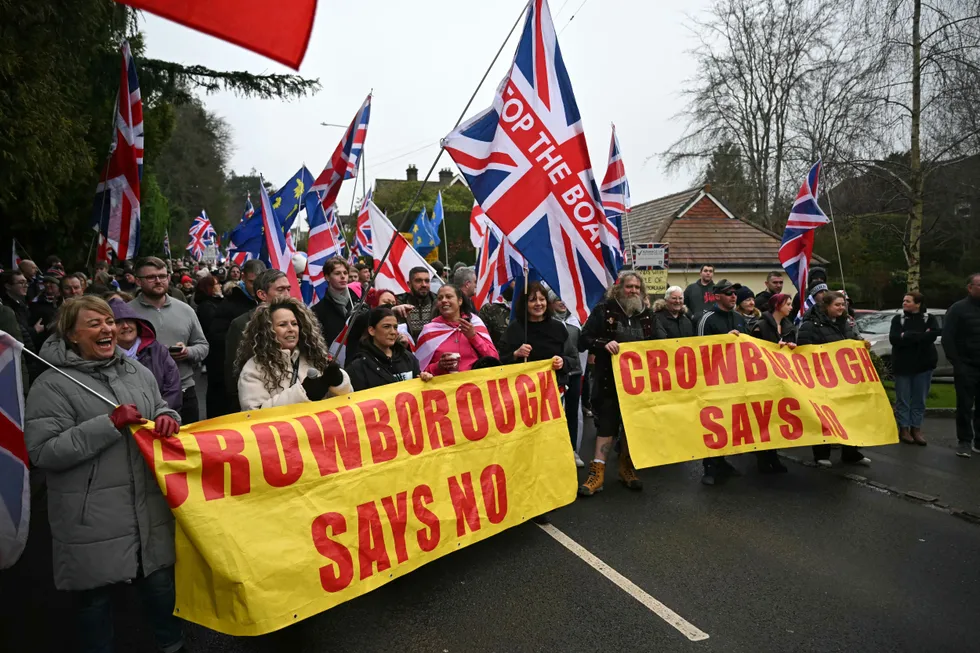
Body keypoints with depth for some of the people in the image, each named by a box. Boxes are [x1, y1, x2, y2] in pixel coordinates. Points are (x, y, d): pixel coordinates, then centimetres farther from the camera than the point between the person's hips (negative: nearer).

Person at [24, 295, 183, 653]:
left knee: (160, 581, 17)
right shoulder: (52, 384, -10)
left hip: (149, 509, 5)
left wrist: (168, 419, -6)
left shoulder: (138, 371, 6)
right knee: (94, 596, 12)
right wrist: (109, 425, -22)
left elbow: (160, 410, 19)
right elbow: (42, 452, -15)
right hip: (91, 519, -4)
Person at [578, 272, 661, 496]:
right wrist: (604, 344, -24)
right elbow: (584, 340, -7)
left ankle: (627, 468, 25)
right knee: (606, 422, -4)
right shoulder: (603, 310, -3)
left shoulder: (647, 314, 9)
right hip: (610, 379, -4)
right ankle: (597, 471, -1)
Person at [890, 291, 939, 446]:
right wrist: (920, 336, -15)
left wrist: (907, 336, -17)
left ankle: (916, 429, 13)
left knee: (920, 399, 4)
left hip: (923, 364, 0)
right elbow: (894, 339, -12)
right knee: (903, 399, 2)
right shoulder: (897, 319, 3)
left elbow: (932, 336, -15)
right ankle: (904, 429, 10)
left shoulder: (929, 319, 4)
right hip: (902, 365, 0)